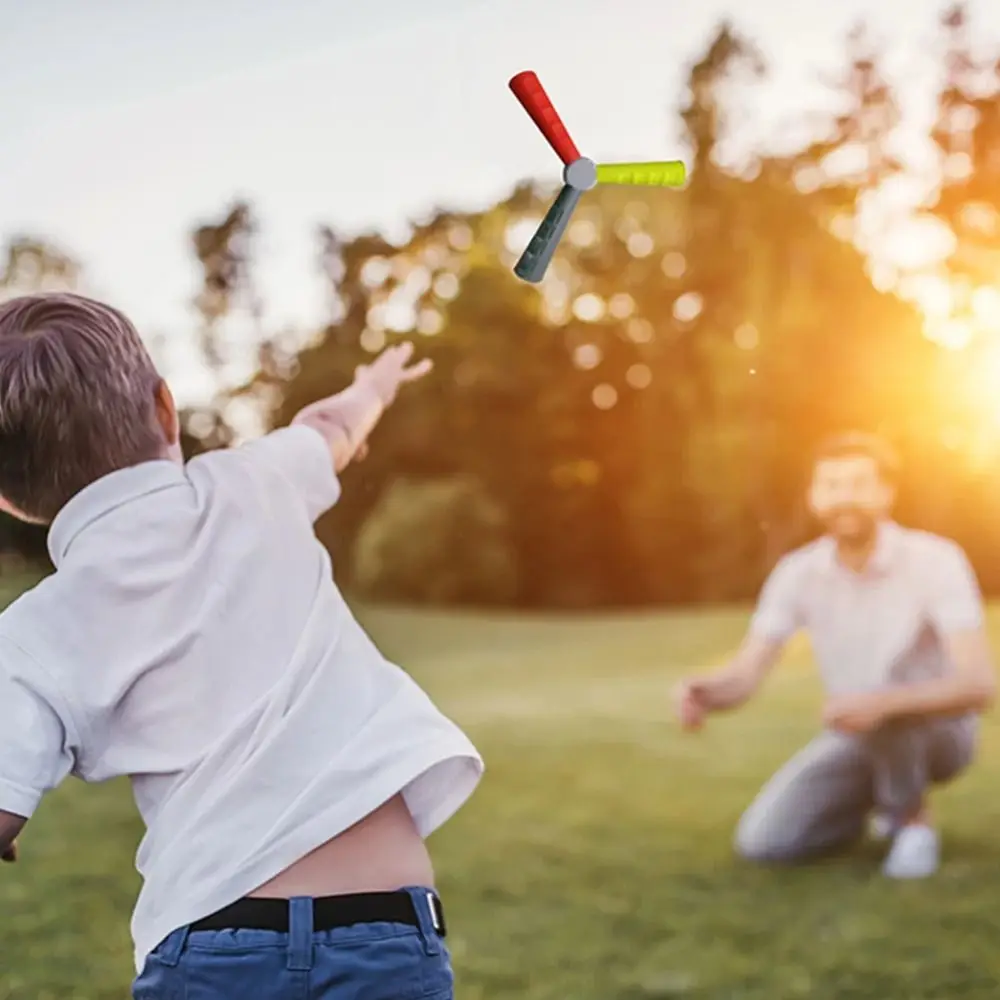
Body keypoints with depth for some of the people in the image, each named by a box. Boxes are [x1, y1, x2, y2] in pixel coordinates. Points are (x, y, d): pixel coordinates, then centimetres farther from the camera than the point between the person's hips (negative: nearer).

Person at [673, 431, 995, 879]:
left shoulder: (937, 561, -23)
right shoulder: (797, 572, -12)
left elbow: (978, 685, -31)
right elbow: (743, 677, -17)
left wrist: (882, 703, -49)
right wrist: (702, 694, -43)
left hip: (938, 730, -4)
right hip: (859, 739, 4)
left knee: (887, 690, -38)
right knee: (761, 841, -15)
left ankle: (913, 819, -11)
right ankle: (878, 800, 13)